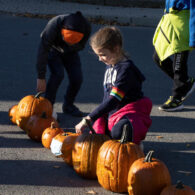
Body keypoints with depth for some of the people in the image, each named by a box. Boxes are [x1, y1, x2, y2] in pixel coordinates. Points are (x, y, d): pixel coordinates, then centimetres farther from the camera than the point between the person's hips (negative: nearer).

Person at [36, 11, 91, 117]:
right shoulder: (53, 25, -41)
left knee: (77, 78, -10)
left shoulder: (86, 27, -32)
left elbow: (80, 46, -6)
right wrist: (41, 77, -32)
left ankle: (68, 105, 15)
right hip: (53, 49, -3)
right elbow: (43, 50, -34)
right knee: (58, 74, -25)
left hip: (70, 52, 3)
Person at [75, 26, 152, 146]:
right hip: (111, 114, 10)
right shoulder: (109, 66, 12)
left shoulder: (126, 69, -18)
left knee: (118, 131, -39)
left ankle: (135, 142, -11)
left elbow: (113, 100, -24)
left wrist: (88, 119, -27)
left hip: (131, 113, -10)